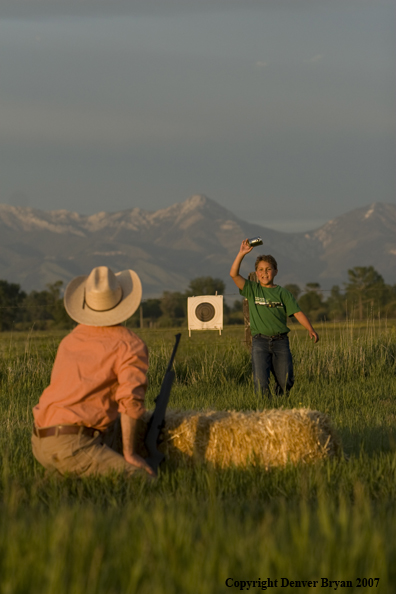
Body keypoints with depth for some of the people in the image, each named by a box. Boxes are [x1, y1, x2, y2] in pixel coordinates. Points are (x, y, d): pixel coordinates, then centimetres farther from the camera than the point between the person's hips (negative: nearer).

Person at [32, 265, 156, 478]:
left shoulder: (70, 341, 21)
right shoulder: (130, 345, -2)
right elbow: (131, 399, -16)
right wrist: (129, 454, -9)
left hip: (42, 442, 8)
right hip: (73, 447, -8)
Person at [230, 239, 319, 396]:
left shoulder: (282, 292, 9)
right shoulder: (252, 289, 8)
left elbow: (297, 312, 3)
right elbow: (234, 274, -4)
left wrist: (310, 330, -11)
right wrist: (241, 254, -12)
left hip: (280, 341, 1)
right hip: (260, 341, -1)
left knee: (285, 382, 0)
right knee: (261, 382, -15)